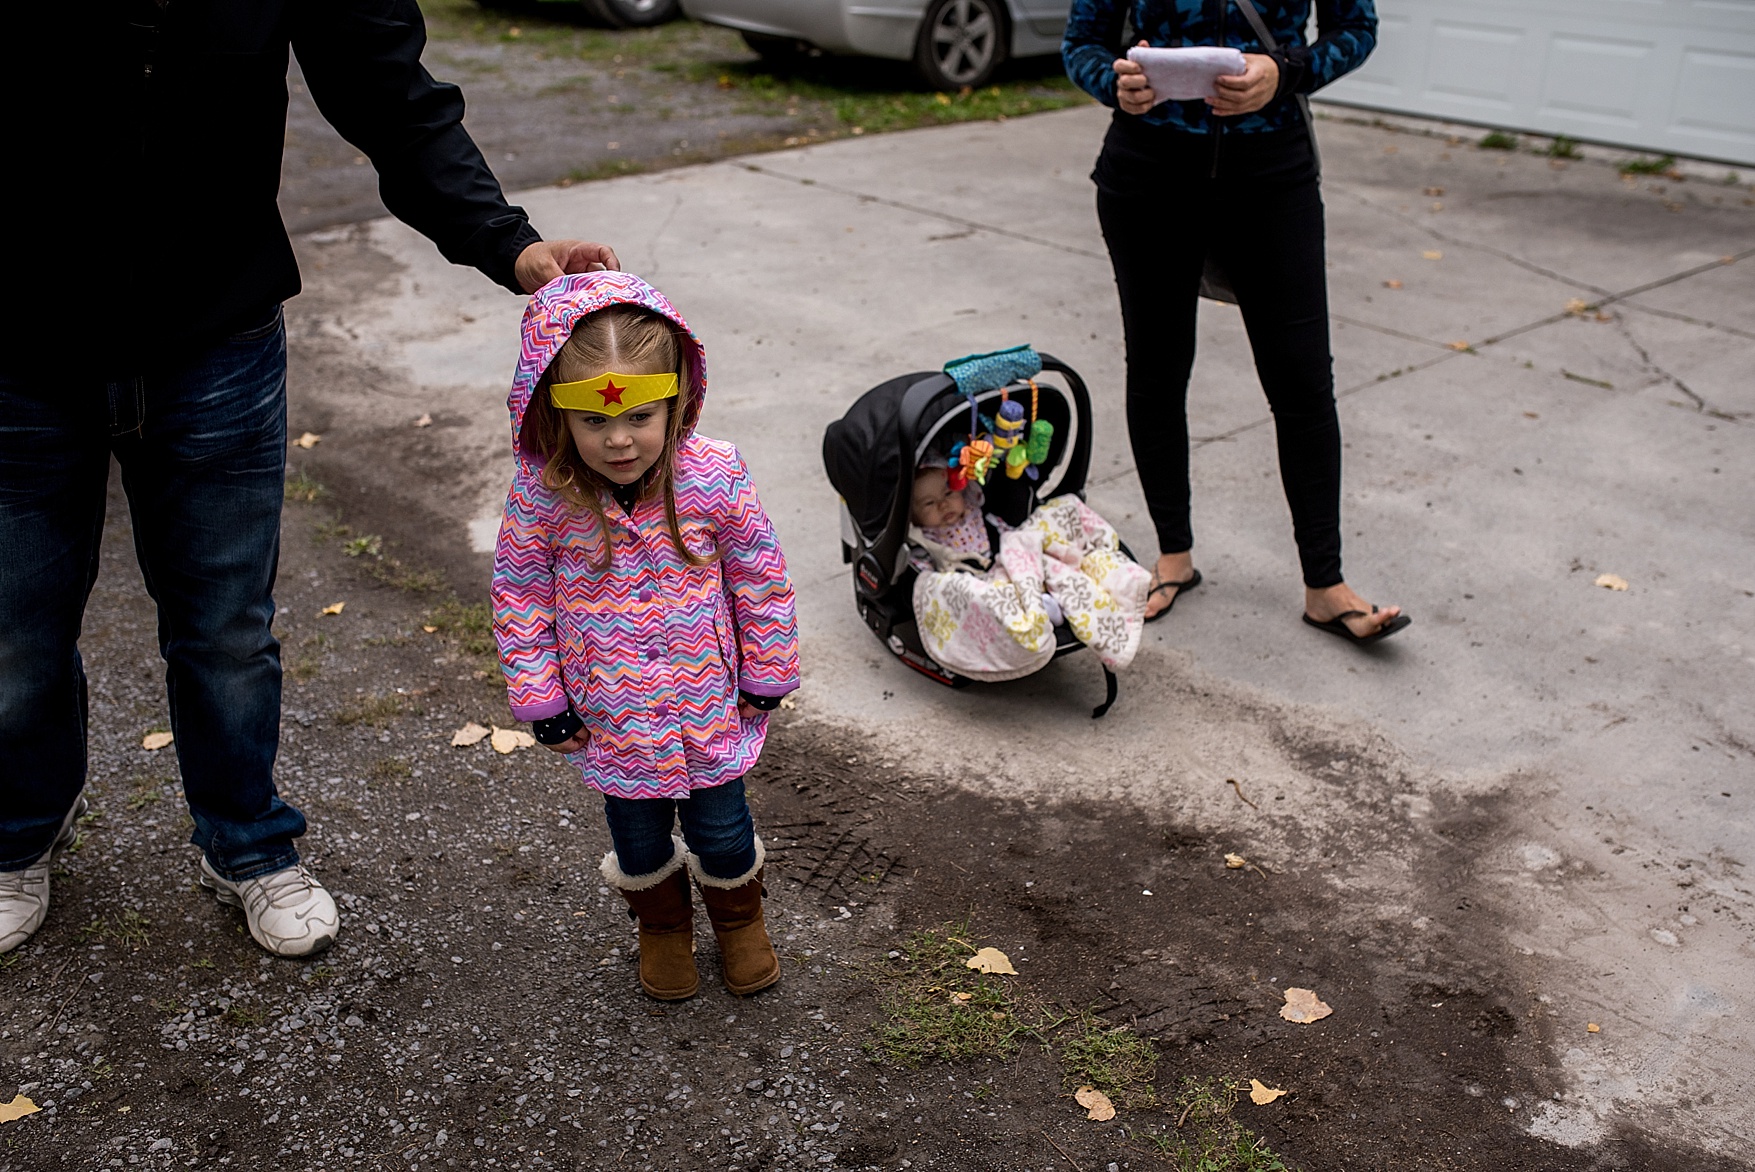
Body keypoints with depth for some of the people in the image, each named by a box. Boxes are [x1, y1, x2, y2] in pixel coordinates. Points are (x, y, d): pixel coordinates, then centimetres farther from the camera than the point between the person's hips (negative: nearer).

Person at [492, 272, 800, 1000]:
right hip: (610, 716, 1)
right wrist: (540, 699, -3)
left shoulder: (713, 475, -20)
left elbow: (760, 576, -7)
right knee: (638, 834, 21)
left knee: (721, 828, 17)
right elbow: (519, 593, -5)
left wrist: (766, 677, -1)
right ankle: (662, 927, 50)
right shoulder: (541, 493, -19)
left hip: (710, 705, 0)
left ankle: (738, 919, 48)